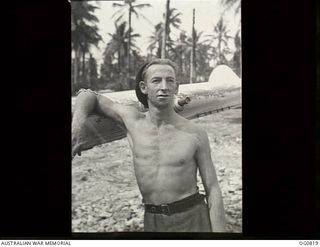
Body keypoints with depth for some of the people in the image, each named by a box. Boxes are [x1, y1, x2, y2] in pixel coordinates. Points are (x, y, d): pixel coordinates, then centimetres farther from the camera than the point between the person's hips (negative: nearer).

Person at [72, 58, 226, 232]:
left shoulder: (196, 134, -8)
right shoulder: (133, 120, -3)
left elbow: (213, 191, -5)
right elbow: (88, 96, 8)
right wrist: (77, 123, -13)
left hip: (193, 219, -2)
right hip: (153, 222, 2)